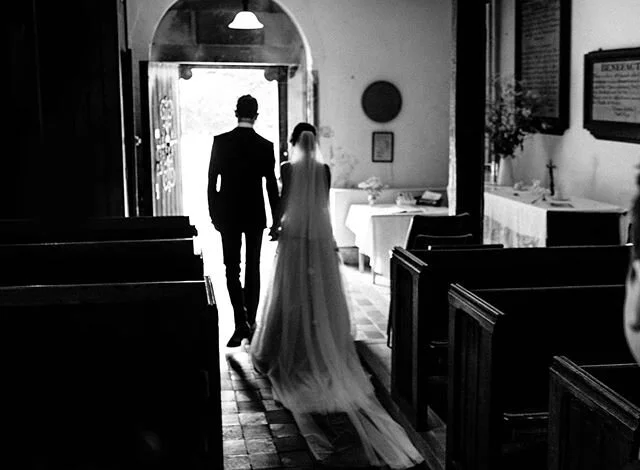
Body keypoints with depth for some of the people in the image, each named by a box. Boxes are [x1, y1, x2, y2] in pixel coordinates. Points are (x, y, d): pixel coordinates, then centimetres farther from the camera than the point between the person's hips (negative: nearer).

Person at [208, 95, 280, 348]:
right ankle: (250, 321, 20)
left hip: (227, 214, -1)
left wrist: (214, 213, 5)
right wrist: (276, 220, 3)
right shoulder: (265, 146, -6)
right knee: (253, 267, 13)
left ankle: (240, 322, -10)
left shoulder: (220, 142, -6)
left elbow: (212, 181, -4)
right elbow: (272, 185, -4)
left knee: (232, 268, 3)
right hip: (255, 215, 1)